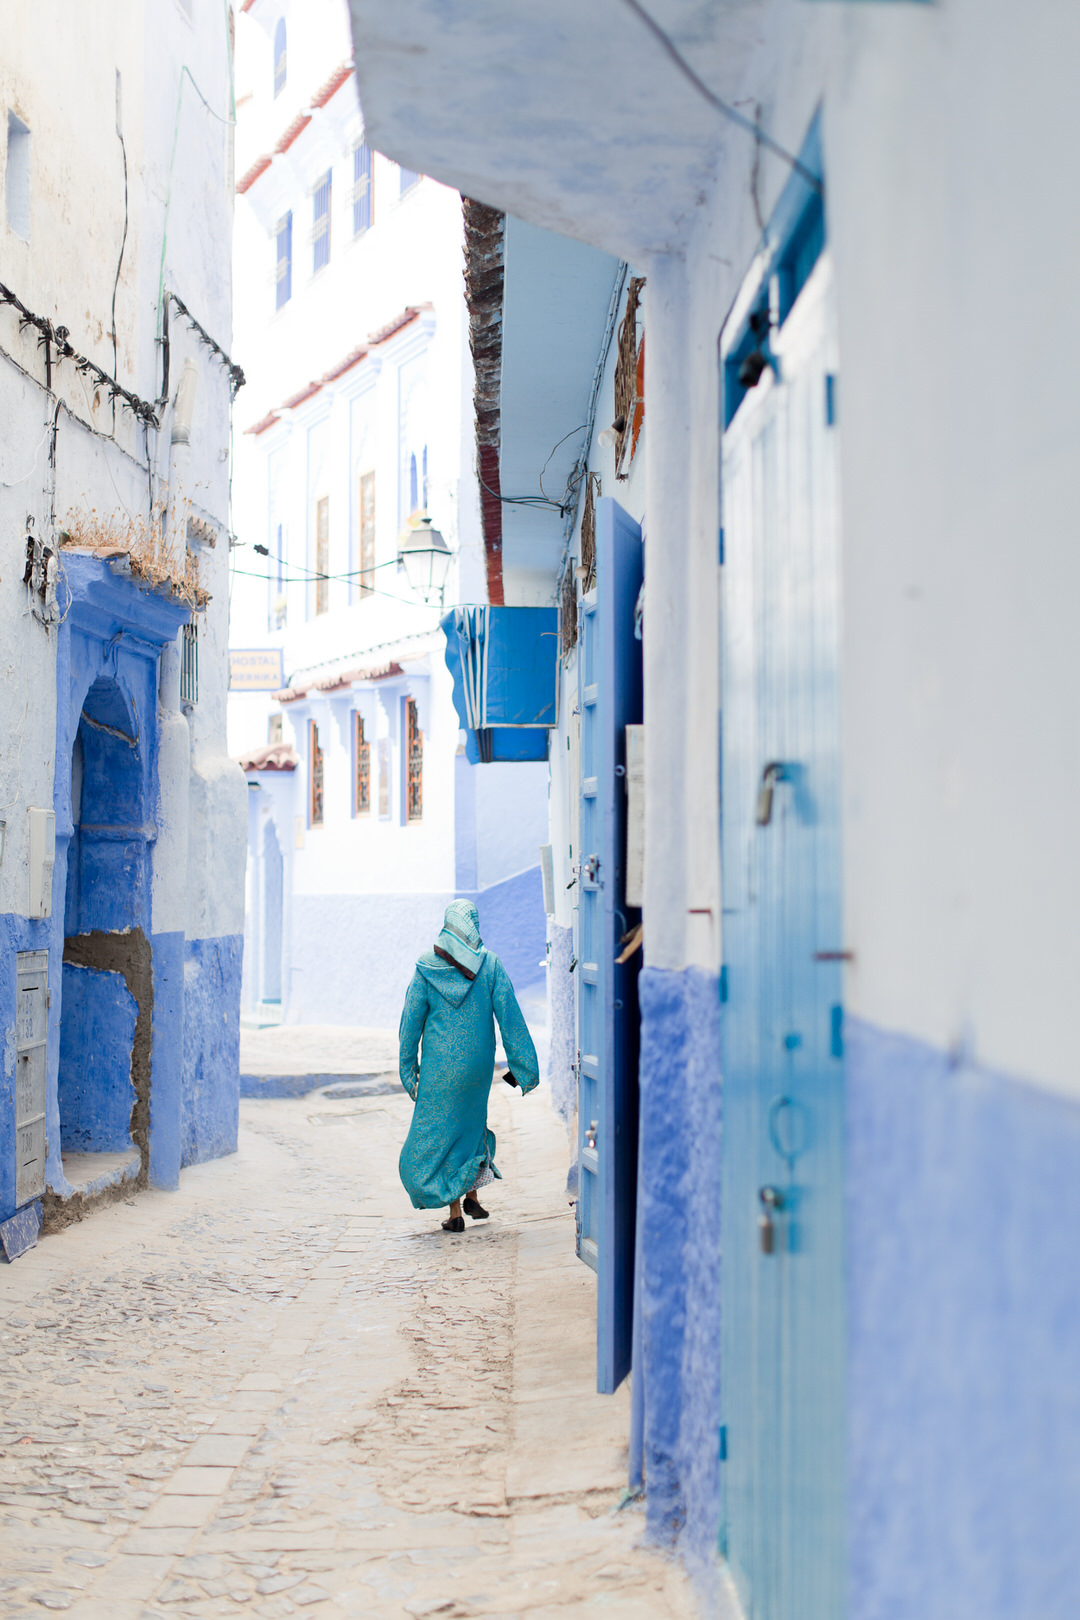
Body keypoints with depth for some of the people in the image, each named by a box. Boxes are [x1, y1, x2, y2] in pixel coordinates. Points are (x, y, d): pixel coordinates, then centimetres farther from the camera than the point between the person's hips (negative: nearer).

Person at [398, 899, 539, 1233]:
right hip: (479, 1061, 2)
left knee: (438, 1130, 7)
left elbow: (411, 1021, -3)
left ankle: (455, 1211, 6)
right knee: (472, 1122, 23)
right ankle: (473, 1195, 21)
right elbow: (510, 1017, -6)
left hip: (440, 1062, -2)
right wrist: (523, 1067, -3)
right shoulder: (490, 964, -6)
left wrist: (407, 1069, 6)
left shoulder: (427, 967, -7)